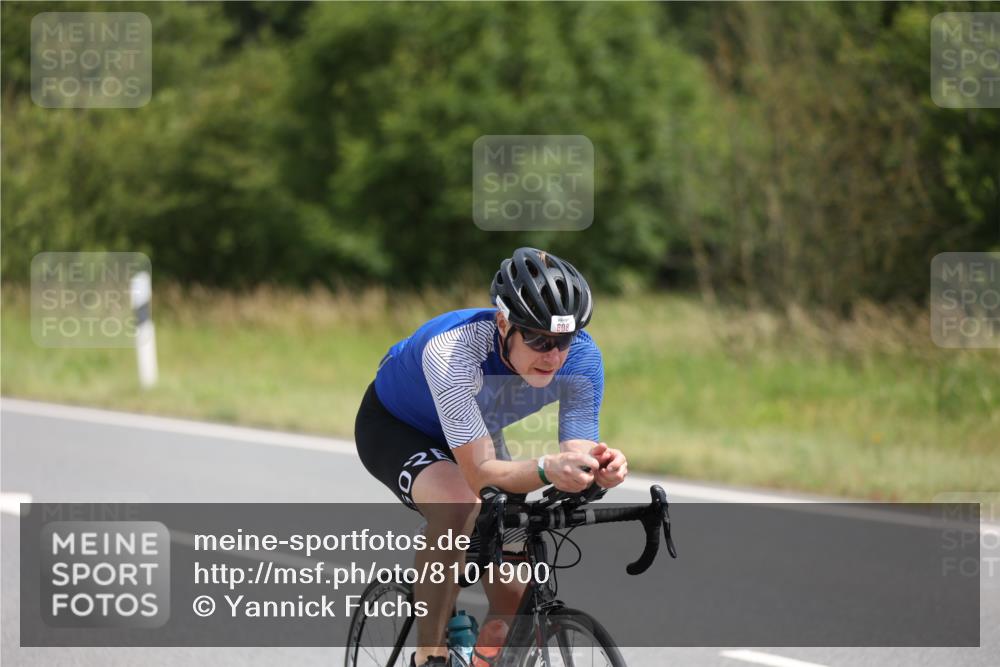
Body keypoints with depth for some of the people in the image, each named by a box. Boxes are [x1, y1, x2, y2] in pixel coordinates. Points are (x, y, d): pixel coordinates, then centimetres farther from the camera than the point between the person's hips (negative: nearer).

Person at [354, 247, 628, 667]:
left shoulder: (581, 356, -28)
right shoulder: (452, 350, -42)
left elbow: (577, 451, -27)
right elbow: (479, 473, -45)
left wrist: (600, 466, -51)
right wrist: (547, 470, -63)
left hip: (477, 433, 5)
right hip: (396, 427, -5)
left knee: (517, 605, -8)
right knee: (460, 507, -38)